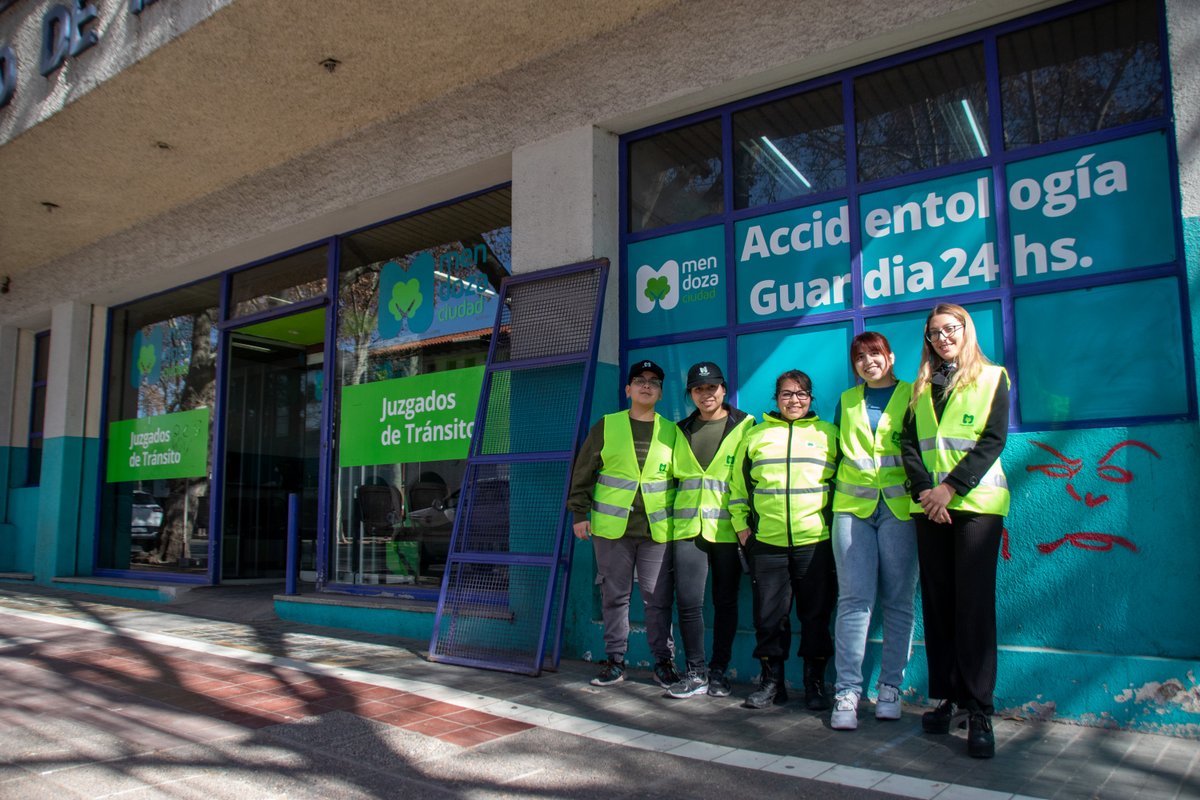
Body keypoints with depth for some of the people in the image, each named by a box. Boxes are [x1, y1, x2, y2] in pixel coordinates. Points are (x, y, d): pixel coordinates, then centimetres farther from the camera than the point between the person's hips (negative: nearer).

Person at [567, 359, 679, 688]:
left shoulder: (672, 432, 8)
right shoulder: (606, 426, 4)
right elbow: (582, 472, 6)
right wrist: (580, 513, 0)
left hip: (657, 529, 1)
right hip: (611, 526, 0)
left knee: (658, 598, 3)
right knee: (614, 596, 7)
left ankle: (663, 662, 15)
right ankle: (615, 661, 18)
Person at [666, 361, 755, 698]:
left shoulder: (744, 426, 1)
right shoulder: (681, 431, 12)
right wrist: (672, 516, 14)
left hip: (728, 529, -2)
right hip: (688, 527, 2)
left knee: (725, 602, 6)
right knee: (688, 601, -3)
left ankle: (719, 672, 19)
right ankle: (696, 672, 9)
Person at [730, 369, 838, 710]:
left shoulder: (828, 433, 10)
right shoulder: (755, 435, 12)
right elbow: (738, 484, 14)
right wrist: (741, 524, 7)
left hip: (815, 541, -1)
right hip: (767, 542, 1)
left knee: (816, 614, 4)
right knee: (769, 615, 5)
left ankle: (815, 683, 17)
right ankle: (771, 681, 18)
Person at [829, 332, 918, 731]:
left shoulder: (913, 395, 7)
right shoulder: (846, 401, 17)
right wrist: (833, 504, 12)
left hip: (900, 508, -2)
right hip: (853, 507, 2)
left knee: (898, 600, 2)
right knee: (854, 599, -5)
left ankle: (890, 687, 14)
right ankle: (847, 691, -2)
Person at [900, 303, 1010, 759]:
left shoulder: (991, 378, 6)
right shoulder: (921, 387, 16)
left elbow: (993, 439, -5)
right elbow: (908, 442, 7)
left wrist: (952, 487, -14)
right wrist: (924, 490, -9)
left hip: (977, 503, -4)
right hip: (929, 506, 4)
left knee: (974, 603, -7)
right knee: (937, 602, 5)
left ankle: (979, 710, -2)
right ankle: (948, 698, 13)